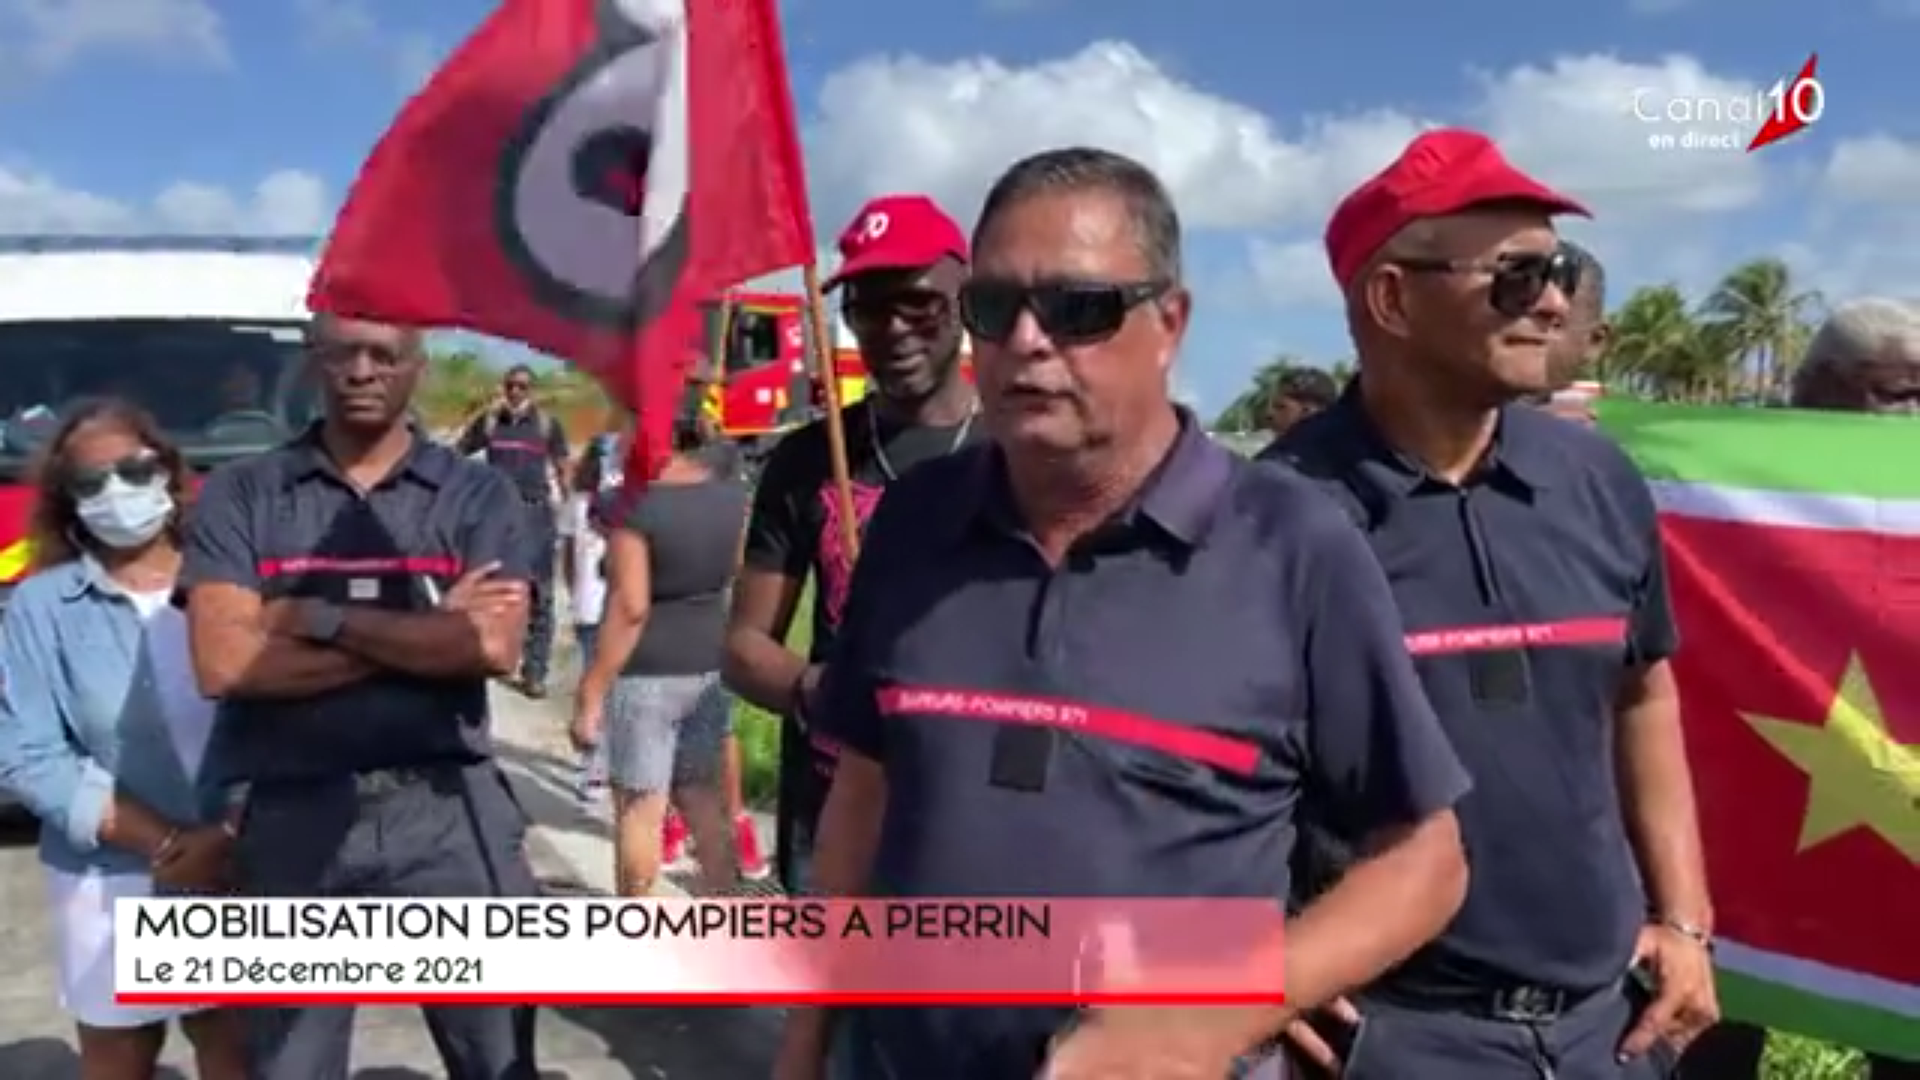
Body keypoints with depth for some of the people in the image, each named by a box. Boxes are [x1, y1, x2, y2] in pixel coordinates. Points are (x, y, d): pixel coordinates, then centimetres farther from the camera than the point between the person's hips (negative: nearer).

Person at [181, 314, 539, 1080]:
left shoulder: (478, 494, 4)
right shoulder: (238, 496, 4)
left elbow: (494, 645, -12)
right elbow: (222, 663, -10)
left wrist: (318, 618, -10)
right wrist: (429, 631, -11)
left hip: (446, 811, 0)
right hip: (291, 819, 1)